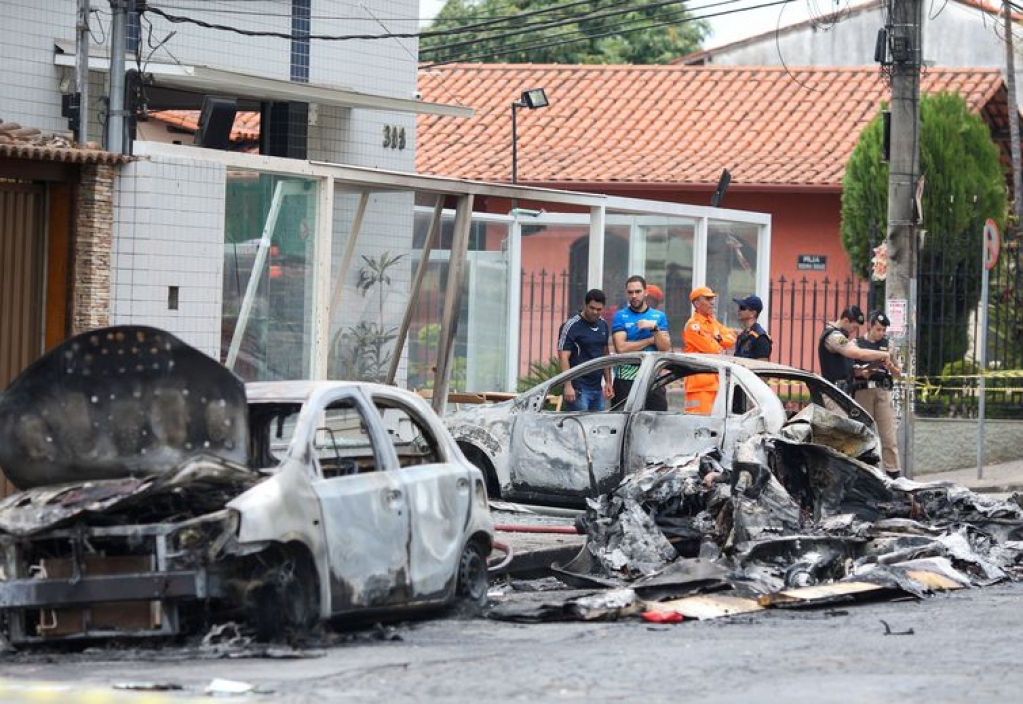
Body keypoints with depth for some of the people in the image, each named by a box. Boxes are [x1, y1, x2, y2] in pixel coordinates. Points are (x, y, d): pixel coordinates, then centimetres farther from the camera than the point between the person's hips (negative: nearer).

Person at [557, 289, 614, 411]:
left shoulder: (603, 325, 13)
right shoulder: (571, 326, -9)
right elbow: (563, 357, -13)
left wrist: (608, 382, 15)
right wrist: (568, 386, -20)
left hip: (597, 387, 7)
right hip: (579, 388, -7)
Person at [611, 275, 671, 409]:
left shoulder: (659, 316, 12)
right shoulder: (620, 316, 3)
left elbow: (665, 348, 3)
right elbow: (621, 348, -10)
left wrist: (654, 328, -13)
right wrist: (651, 340, -3)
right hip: (626, 379, -2)